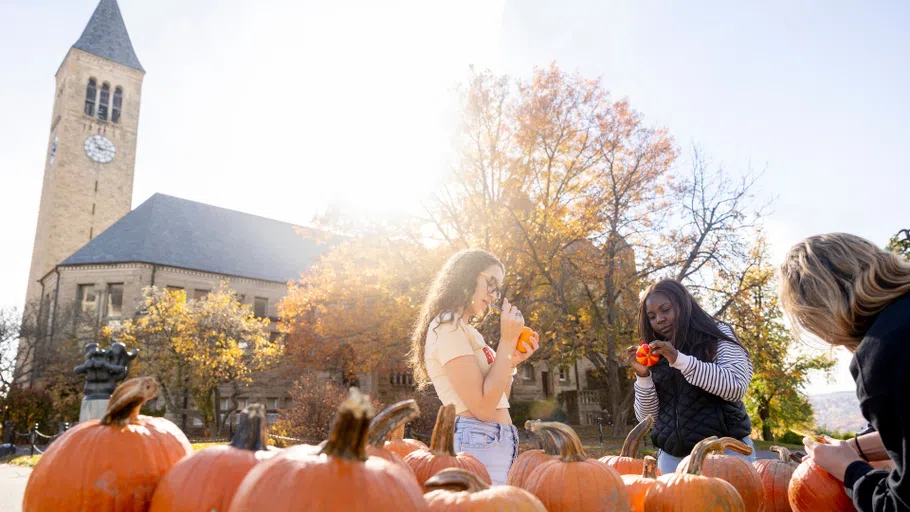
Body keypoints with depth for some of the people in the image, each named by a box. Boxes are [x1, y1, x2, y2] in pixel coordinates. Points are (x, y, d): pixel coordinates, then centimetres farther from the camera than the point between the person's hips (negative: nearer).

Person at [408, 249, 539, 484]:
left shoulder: (466, 330, 20)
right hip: (478, 443, -10)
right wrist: (507, 340, -14)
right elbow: (483, 408, -19)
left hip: (496, 445, 10)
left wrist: (513, 360, 6)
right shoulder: (447, 326, -11)